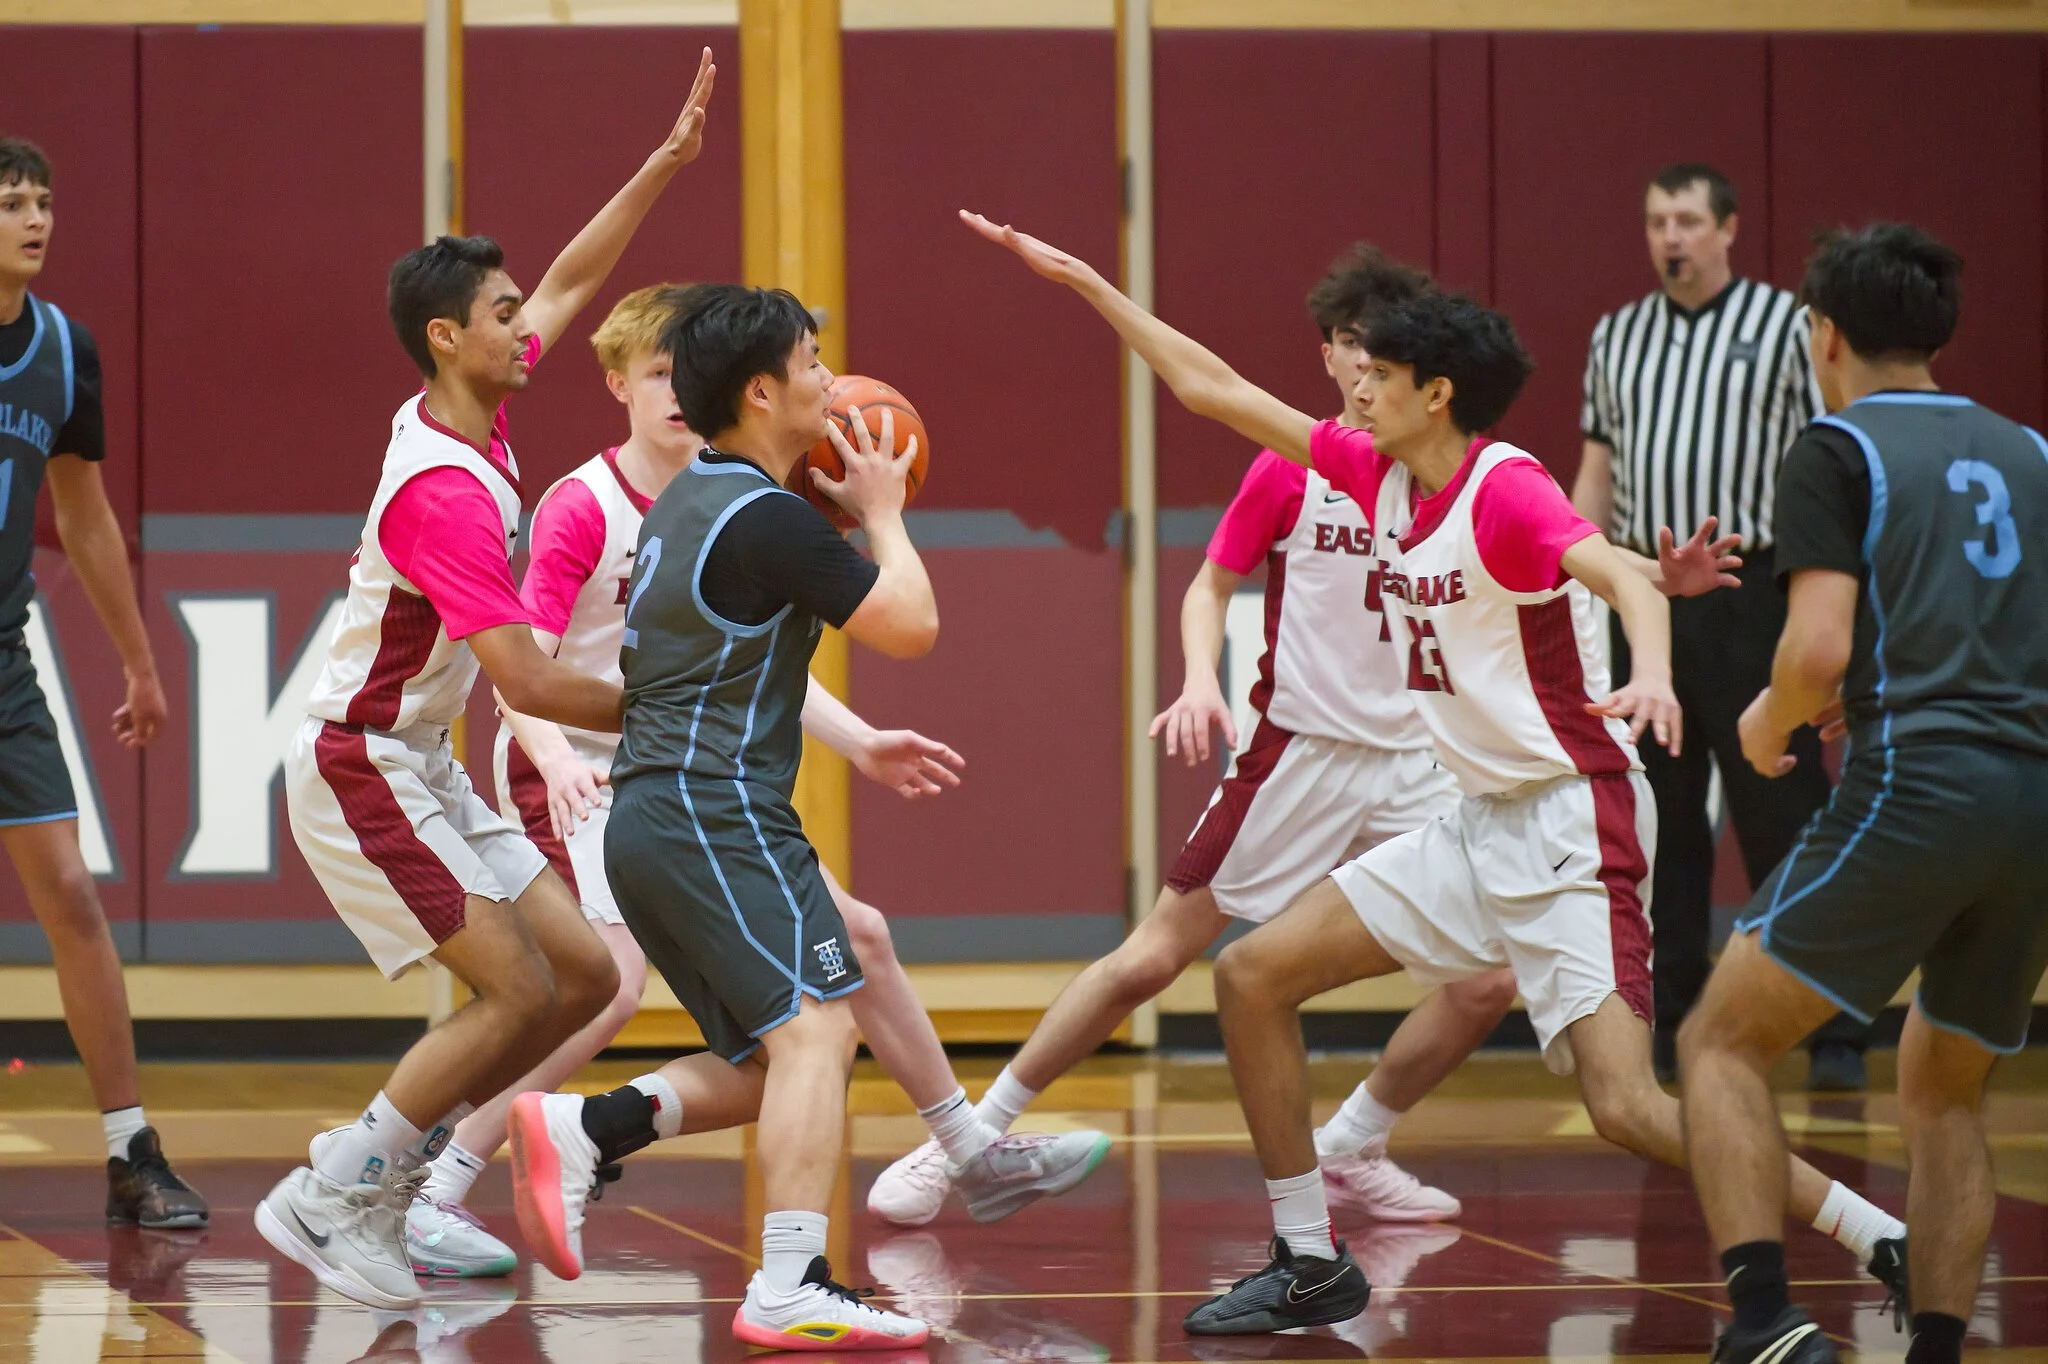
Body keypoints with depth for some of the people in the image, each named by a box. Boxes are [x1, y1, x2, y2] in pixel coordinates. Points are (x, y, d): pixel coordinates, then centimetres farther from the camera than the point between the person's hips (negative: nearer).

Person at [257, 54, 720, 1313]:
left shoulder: (479, 415, 2)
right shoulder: (444, 491, -25)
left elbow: (572, 281, 19)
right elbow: (527, 681, -28)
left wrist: (665, 164, 14)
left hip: (424, 770, 9)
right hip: (361, 769, -9)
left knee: (586, 973, 4)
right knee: (520, 991, -15)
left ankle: (394, 1170, 11)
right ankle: (328, 1201, -5)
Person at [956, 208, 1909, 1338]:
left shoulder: (1503, 489, -16)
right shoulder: (1376, 472, 7)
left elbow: (1622, 574, -34)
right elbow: (1215, 390, 15)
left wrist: (1652, 674, -55)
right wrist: (1081, 280, 16)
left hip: (1570, 823, -9)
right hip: (1480, 826, 9)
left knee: (1627, 1106, -22)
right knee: (1252, 975, 7)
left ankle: (1888, 1248, -15)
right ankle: (1311, 1267, 17)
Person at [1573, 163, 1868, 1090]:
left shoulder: (1784, 326, -1)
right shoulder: (1617, 336, 13)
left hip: (1747, 601, -5)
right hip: (1646, 595, 5)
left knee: (1781, 818, -5)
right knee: (1661, 821, 8)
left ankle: (1833, 1035, -1)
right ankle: (1668, 1028, 16)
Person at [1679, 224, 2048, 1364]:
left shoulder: (1839, 451, 3)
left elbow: (1820, 651, -9)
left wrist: (1770, 726, 12)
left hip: (1919, 790, -6)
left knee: (1725, 1045, 3)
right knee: (1946, 1095, 22)